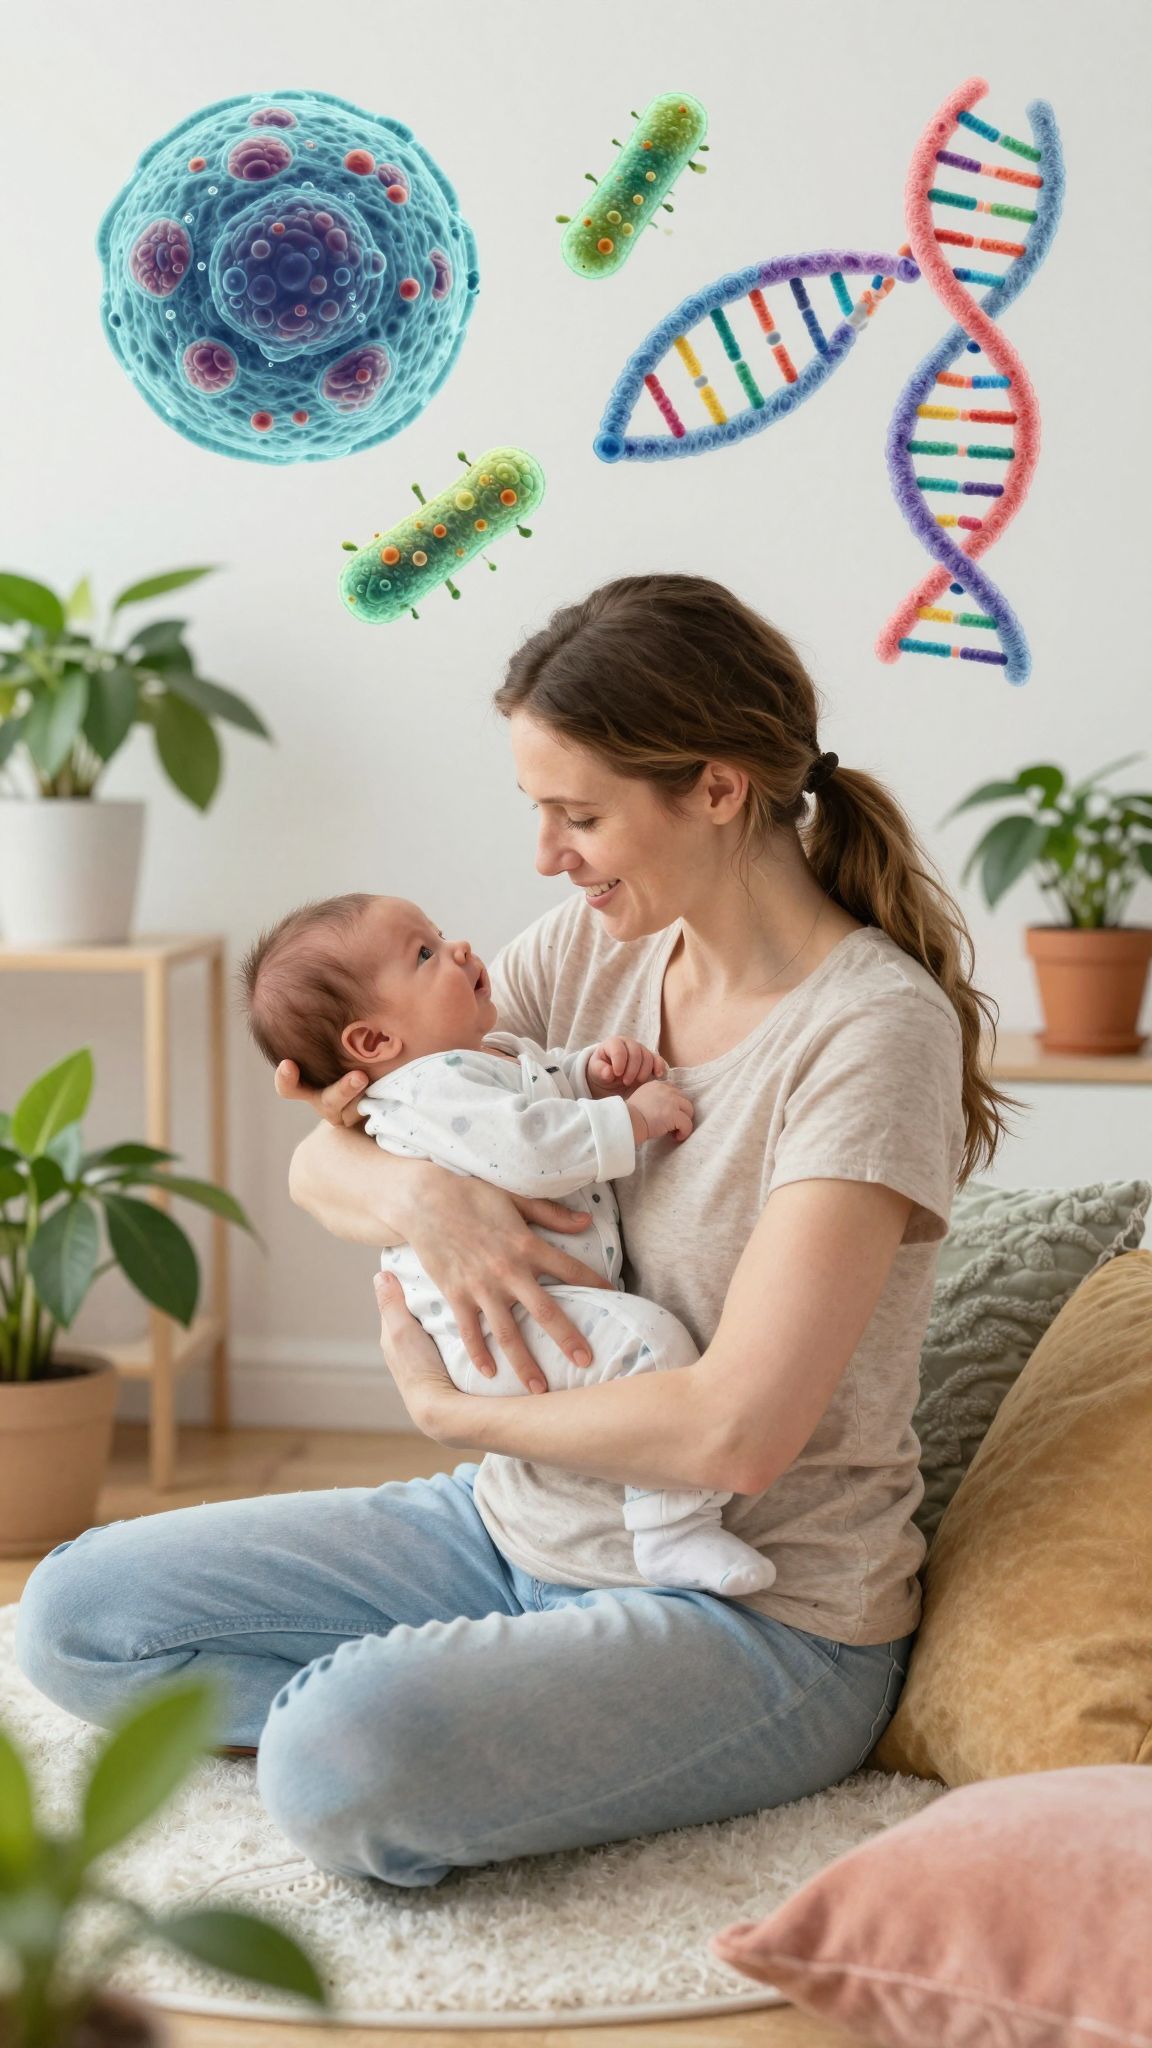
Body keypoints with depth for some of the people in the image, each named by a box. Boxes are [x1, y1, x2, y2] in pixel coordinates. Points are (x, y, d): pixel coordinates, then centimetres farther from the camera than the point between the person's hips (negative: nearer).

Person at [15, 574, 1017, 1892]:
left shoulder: (875, 1029, -20)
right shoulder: (594, 947, 2)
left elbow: (735, 1428, -26)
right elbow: (317, 1158, 5)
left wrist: (447, 1408, -12)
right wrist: (419, 1196, -19)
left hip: (759, 1617, -7)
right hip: (522, 1528, 7)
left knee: (343, 1772, -32)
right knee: (72, 1617, 0)